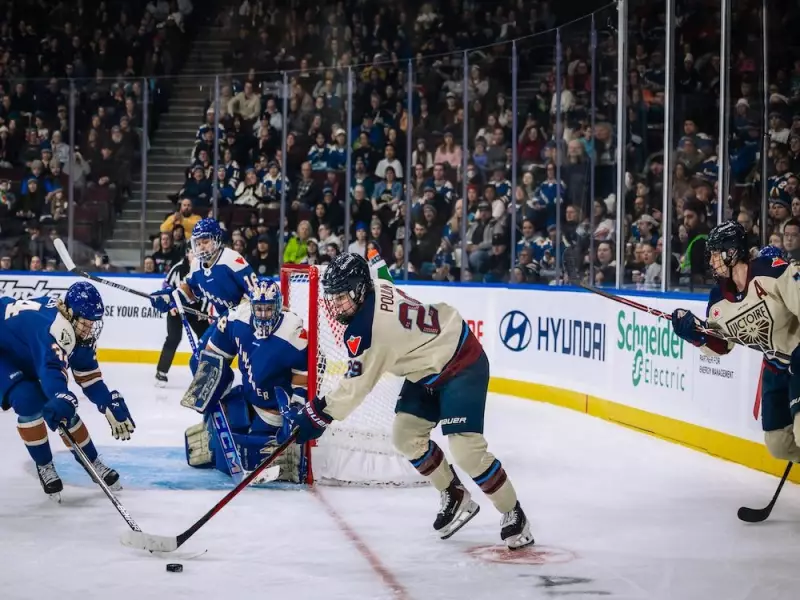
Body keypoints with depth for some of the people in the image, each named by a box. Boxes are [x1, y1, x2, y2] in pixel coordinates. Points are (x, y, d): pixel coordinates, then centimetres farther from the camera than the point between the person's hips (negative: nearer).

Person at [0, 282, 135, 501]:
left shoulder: (78, 327, -12)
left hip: (30, 358, 9)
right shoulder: (55, 326, -40)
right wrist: (61, 398, -72)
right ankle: (44, 466, -9)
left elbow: (87, 373, -1)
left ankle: (93, 462, 19)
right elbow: (52, 368, -56)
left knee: (64, 409, 3)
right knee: (28, 401, -27)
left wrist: (111, 404, -6)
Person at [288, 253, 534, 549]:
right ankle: (455, 497, 22)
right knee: (406, 435, 6)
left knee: (466, 449, -18)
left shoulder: (368, 327, -30)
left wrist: (316, 416, -16)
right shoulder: (375, 289, -5)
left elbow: (356, 385, -23)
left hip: (462, 364, -10)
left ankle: (513, 514, 0)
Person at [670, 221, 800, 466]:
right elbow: (719, 346, 10)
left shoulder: (771, 270, -23)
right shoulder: (719, 299, 1)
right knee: (778, 443, 8)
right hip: (776, 364, 8)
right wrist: (695, 332, -9)